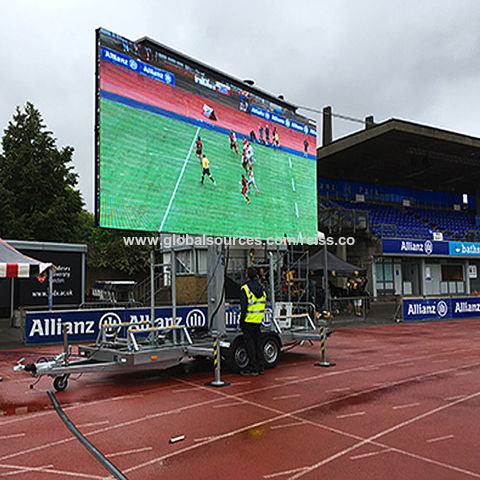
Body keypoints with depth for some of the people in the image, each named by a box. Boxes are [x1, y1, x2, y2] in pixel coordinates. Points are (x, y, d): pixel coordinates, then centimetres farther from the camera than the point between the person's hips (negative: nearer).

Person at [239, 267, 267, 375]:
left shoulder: (245, 288, -12)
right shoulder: (261, 288, 10)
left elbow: (244, 306, -15)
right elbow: (263, 302, 13)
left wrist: (241, 320, -8)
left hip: (249, 320, -7)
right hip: (258, 320, 7)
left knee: (249, 343, -1)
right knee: (258, 343, 12)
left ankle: (253, 368, 1)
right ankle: (260, 367, 16)